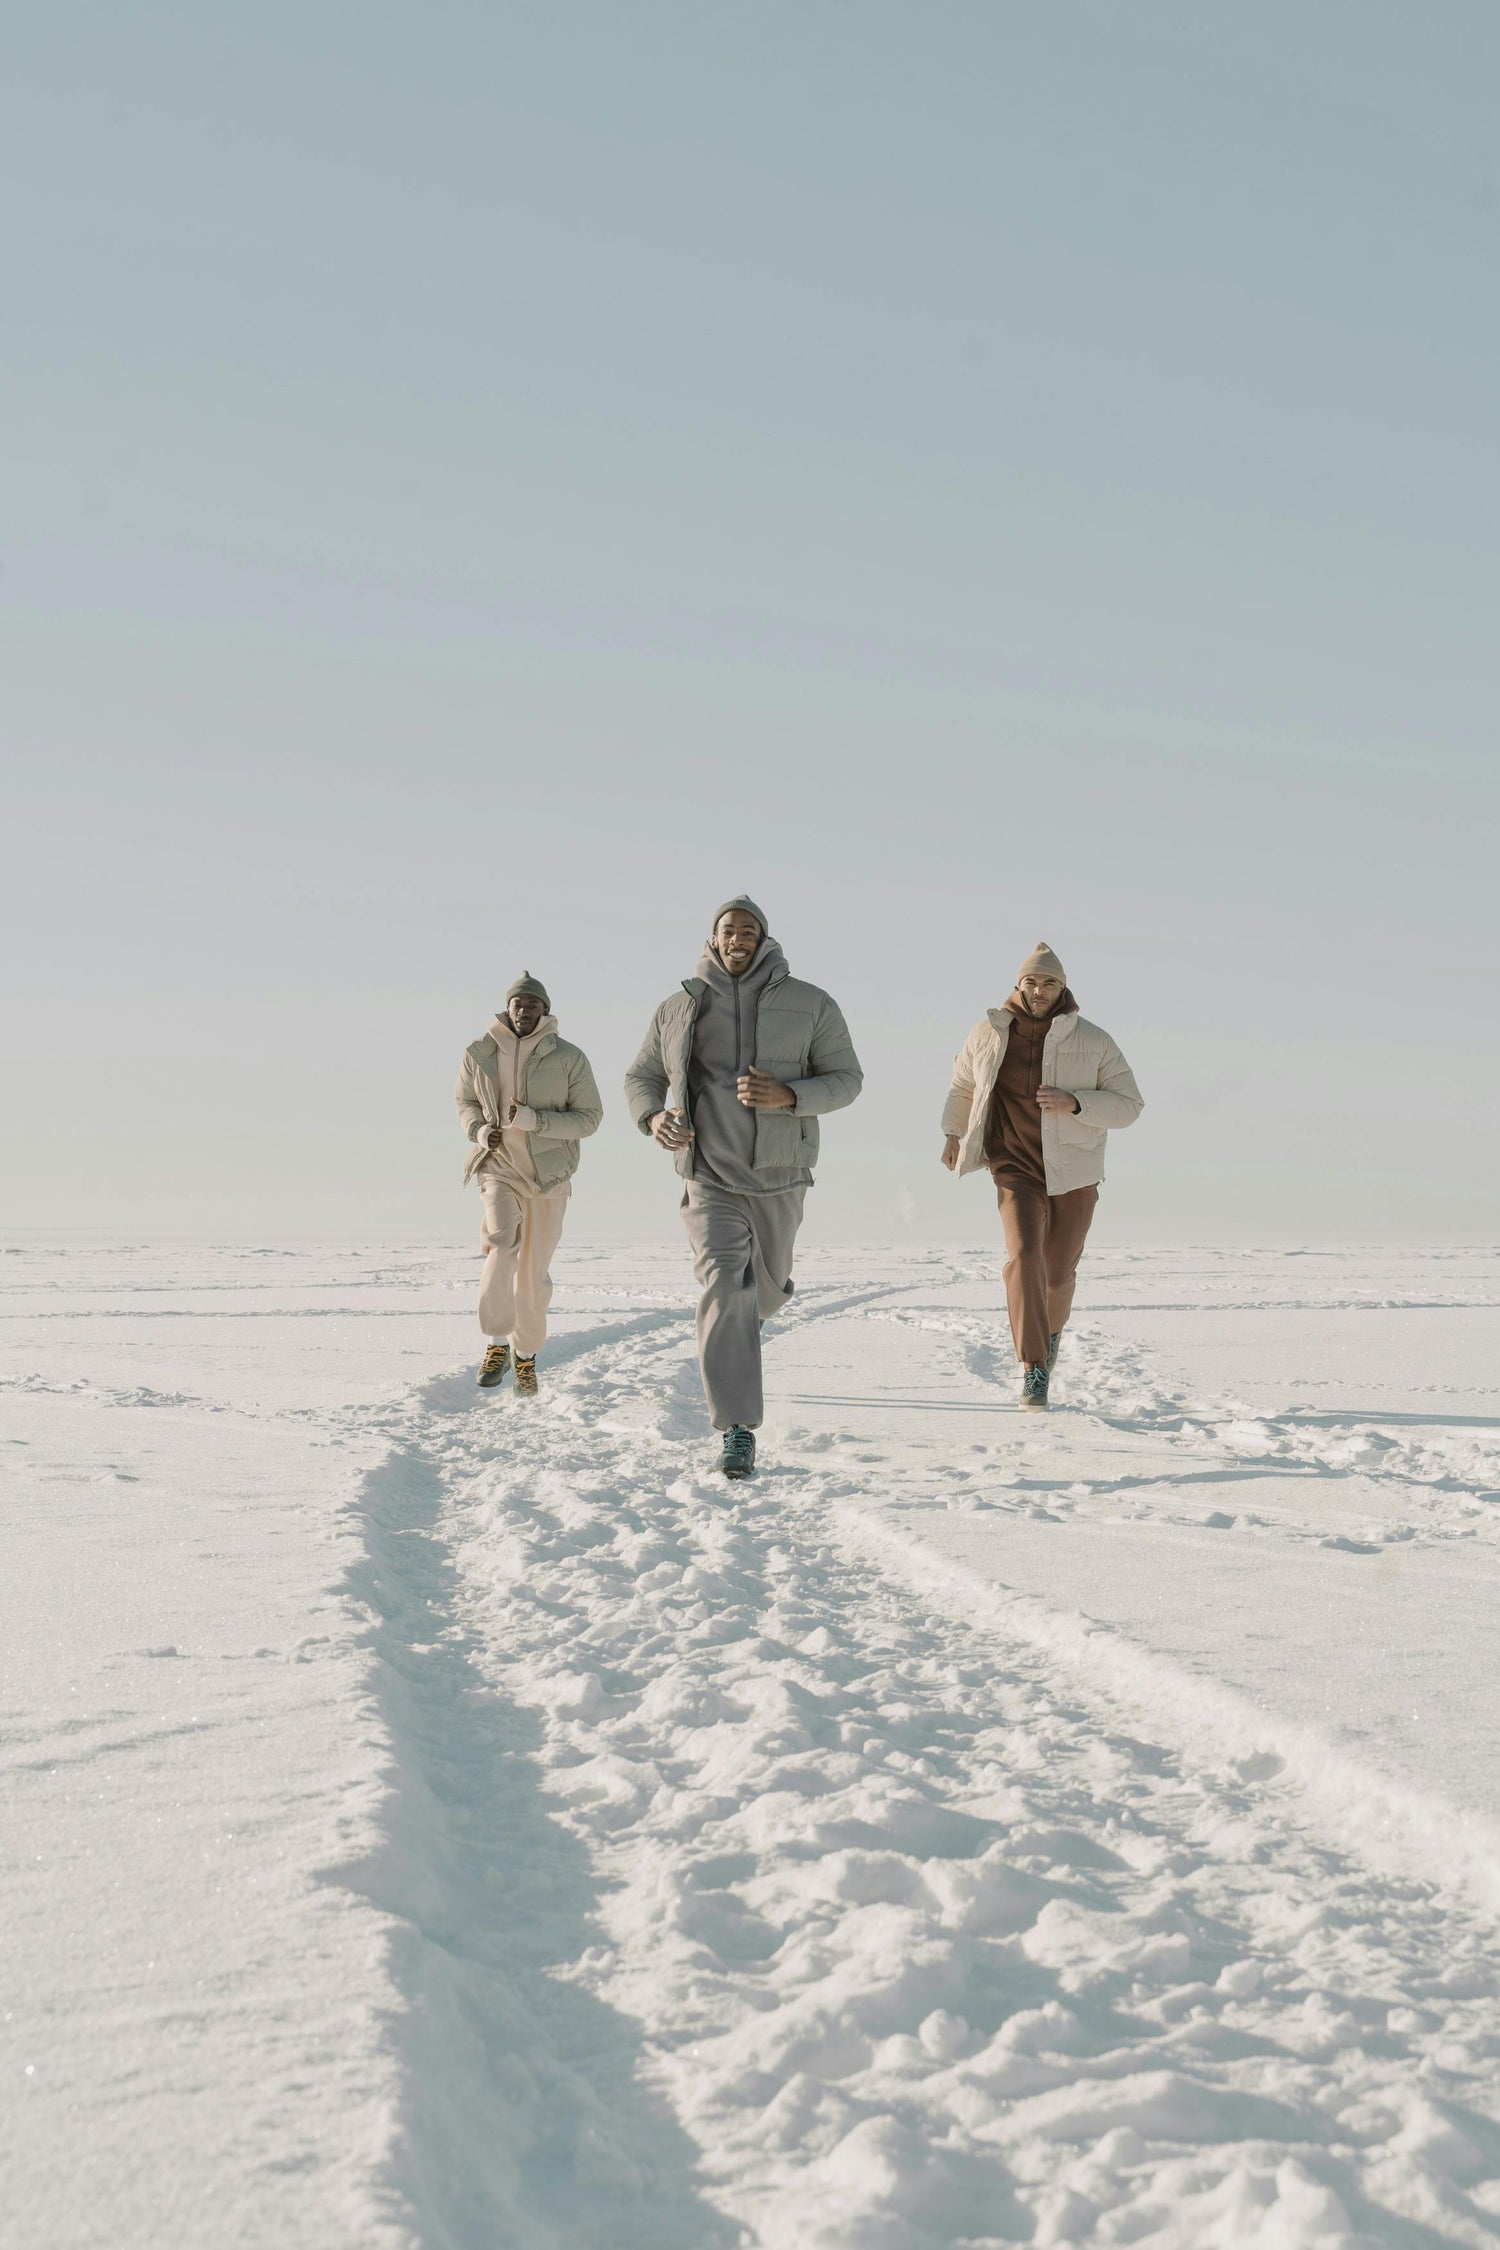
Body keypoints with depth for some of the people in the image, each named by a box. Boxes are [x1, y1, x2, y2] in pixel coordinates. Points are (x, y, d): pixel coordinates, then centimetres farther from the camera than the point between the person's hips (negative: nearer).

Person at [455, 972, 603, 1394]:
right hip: (499, 1168, 0)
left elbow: (589, 1117, -5)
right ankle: (498, 1342, -7)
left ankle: (526, 1354, 26)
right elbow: (465, 1101, 14)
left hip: (548, 1175, 0)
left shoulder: (569, 1059, -6)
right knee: (501, 1245, -25)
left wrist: (533, 1120, -19)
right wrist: (480, 1130, -8)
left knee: (534, 1269, 5)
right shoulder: (479, 1054, -1)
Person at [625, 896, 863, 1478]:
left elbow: (846, 1078, -1)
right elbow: (641, 1076, 14)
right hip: (709, 1177, -2)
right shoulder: (678, 1009, 3)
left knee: (766, 1291, 17)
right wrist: (653, 1117, -9)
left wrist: (787, 1096, -20)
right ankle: (738, 1429, -19)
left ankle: (742, 1311, 57)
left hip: (780, 1178, 2)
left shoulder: (810, 1005, -1)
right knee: (725, 1288, -19)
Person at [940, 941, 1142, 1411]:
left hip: (1074, 1172, 0)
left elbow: (1129, 1104, -6)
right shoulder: (988, 1035, 1)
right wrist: (952, 1132, 28)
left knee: (1059, 1272, 9)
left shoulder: (1092, 1042, -5)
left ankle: (1052, 1331, 44)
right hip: (1017, 1169, 0)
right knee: (1024, 1256, -22)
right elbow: (962, 1084, 22)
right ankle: (1034, 1370, -20)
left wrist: (1075, 1104, -21)